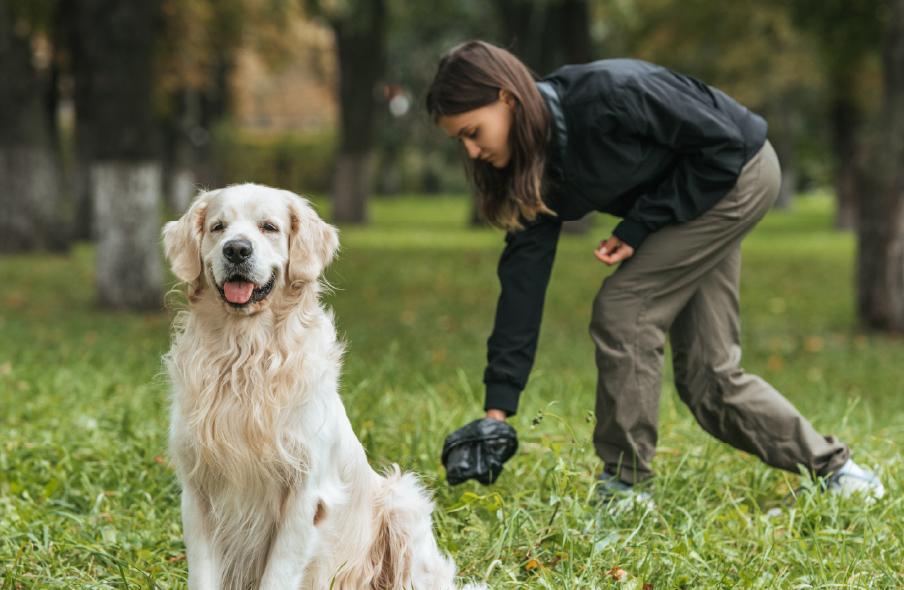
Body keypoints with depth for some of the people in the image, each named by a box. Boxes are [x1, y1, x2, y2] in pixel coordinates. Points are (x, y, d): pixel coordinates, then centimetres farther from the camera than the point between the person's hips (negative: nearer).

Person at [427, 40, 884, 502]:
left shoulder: (606, 94, -33)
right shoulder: (535, 168, -9)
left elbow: (723, 142, -24)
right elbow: (523, 276, -9)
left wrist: (639, 226, -22)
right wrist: (498, 404, -12)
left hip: (739, 173, -8)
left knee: (622, 307, -16)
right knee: (707, 374, 4)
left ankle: (625, 486, -7)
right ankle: (831, 468, 21)